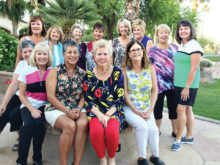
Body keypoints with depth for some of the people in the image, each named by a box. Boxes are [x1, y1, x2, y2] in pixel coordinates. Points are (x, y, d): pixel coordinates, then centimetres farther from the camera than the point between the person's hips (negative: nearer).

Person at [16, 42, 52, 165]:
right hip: (28, 105, 0)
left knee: (39, 123, -30)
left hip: (44, 106, 0)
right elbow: (21, 94, 4)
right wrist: (32, 109, -10)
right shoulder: (27, 72, 3)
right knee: (29, 124, -29)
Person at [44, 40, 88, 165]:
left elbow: (83, 95, 10)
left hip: (77, 109, 3)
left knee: (83, 123, -30)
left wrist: (78, 109, -11)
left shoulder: (82, 73, 11)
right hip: (56, 108, -2)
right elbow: (51, 96, -5)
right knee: (70, 125, -32)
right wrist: (67, 111, -14)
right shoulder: (55, 71, 2)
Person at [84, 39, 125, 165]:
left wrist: (108, 115, -13)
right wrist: (100, 115, -14)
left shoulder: (117, 73, 4)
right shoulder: (89, 75, 6)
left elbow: (120, 99, 0)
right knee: (96, 130, -31)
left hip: (114, 111, 0)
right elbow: (88, 100, 2)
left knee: (111, 130, -31)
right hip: (95, 111, 1)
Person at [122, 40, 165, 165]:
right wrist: (137, 112, -11)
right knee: (142, 126, -26)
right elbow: (125, 93, -7)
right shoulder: (125, 70, -5)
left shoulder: (150, 68, 3)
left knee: (153, 128, -21)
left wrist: (150, 110, -7)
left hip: (147, 108, 2)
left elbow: (155, 90, 3)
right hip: (130, 108, -2)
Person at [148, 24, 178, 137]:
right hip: (159, 84, -2)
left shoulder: (175, 48, 7)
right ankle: (157, 130, 26)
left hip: (173, 82, 2)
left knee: (173, 107, 9)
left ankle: (175, 130, 24)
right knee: (158, 107, 8)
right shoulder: (153, 50, -1)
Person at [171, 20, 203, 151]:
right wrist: (177, 83, 14)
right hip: (178, 83, 8)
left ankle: (178, 139, 2)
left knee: (181, 109, -8)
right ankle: (189, 137, 23)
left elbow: (194, 68, -17)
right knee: (187, 109, 13)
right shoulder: (180, 46, 13)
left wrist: (187, 87, -19)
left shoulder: (194, 46, -12)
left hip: (188, 84, -8)